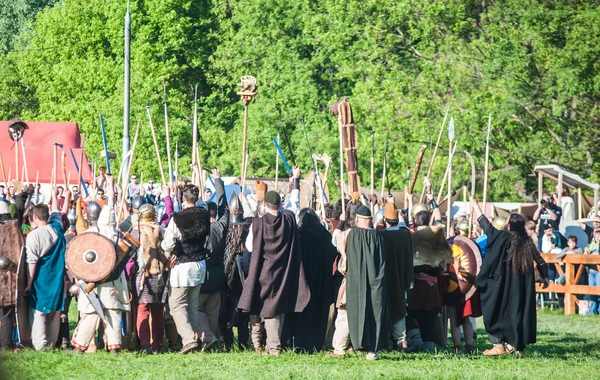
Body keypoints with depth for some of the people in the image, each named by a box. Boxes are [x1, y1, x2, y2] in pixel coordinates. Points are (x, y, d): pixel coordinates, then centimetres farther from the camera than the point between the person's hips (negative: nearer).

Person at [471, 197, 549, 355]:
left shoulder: (502, 237, -12)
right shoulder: (527, 242, 0)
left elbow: (485, 224, -3)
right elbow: (541, 262, 6)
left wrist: (475, 206, 10)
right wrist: (545, 277, 22)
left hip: (502, 286, -4)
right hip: (522, 288, 4)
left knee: (496, 313, 5)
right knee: (517, 312, 12)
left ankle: (499, 344, 0)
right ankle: (514, 344, 11)